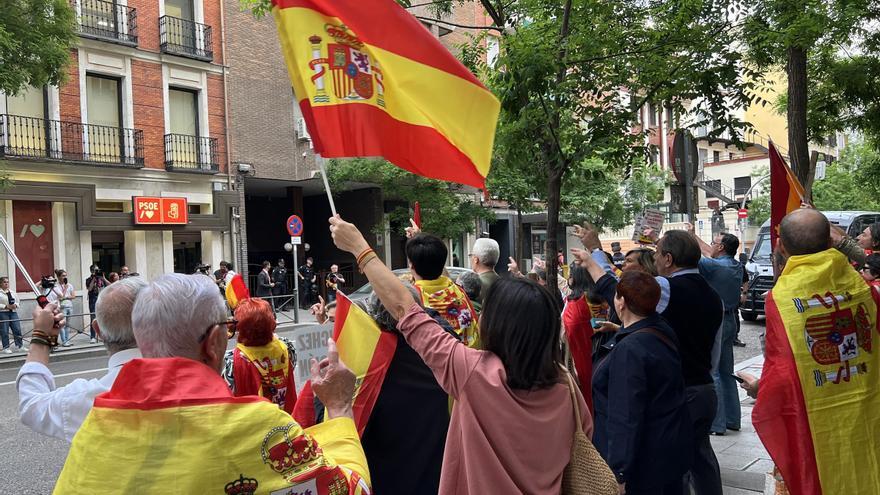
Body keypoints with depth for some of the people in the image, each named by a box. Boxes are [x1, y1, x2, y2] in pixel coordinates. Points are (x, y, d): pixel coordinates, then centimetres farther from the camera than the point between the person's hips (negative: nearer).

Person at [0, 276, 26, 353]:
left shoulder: (12, 292, 14)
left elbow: (18, 302, 17)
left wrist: (15, 305, -4)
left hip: (13, 312, 5)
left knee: (17, 329, 0)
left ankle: (20, 346, 5)